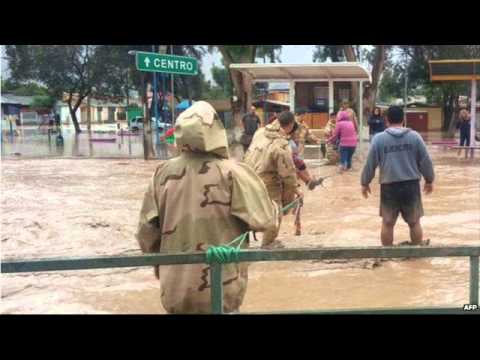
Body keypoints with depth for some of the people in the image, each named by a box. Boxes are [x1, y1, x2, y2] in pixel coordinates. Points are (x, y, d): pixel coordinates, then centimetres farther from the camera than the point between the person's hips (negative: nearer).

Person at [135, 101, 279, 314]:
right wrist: (275, 208, 8)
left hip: (176, 291, 4)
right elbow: (266, 221, -14)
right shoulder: (232, 173, -14)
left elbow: (146, 233, 2)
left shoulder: (163, 173, -3)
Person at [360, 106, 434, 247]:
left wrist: (365, 183, 14)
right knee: (414, 222, 15)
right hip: (411, 185, 1)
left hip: (389, 186, -1)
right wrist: (429, 180, 19)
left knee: (387, 223, 13)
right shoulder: (414, 136, 0)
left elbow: (370, 163, 0)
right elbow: (425, 161, 4)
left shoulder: (378, 138, -3)